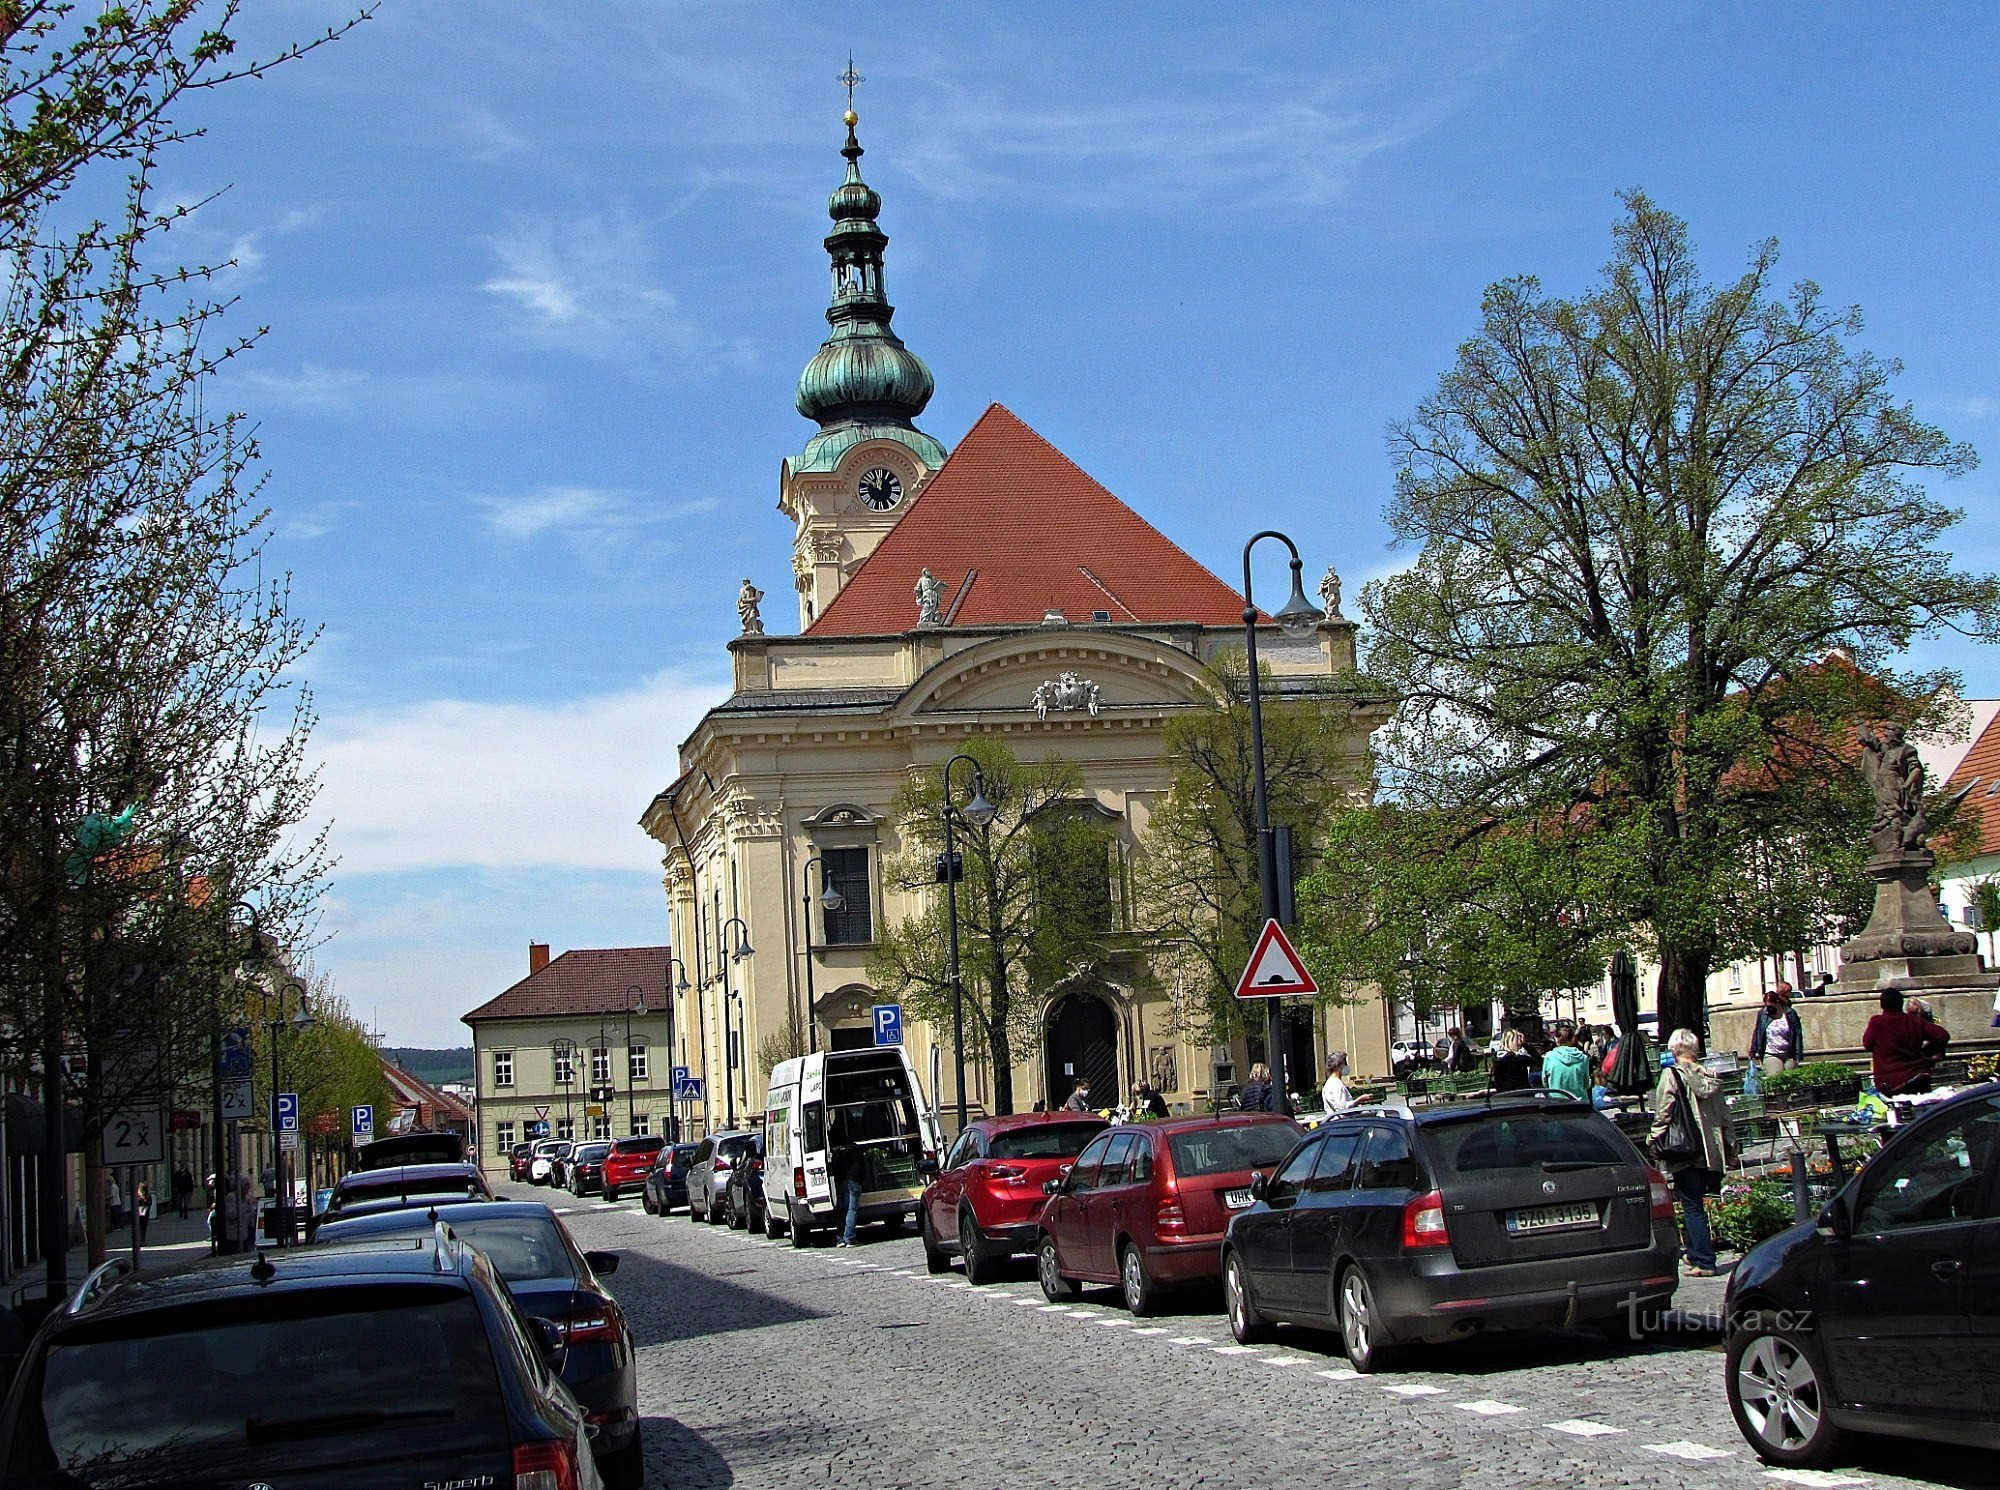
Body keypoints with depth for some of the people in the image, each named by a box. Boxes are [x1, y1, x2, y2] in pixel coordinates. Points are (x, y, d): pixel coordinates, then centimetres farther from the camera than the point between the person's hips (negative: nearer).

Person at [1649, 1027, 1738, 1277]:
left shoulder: (1671, 1075, -7)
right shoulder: (1711, 1076, 9)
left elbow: (1663, 1114, -11)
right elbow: (1724, 1115, 15)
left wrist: (1654, 1142, -1)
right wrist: (1730, 1148, 22)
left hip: (1685, 1153, -5)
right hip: (1712, 1151, 5)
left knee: (1692, 1206, -2)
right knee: (1698, 1204, 17)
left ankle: (1703, 1261, -5)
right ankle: (1697, 1253, 23)